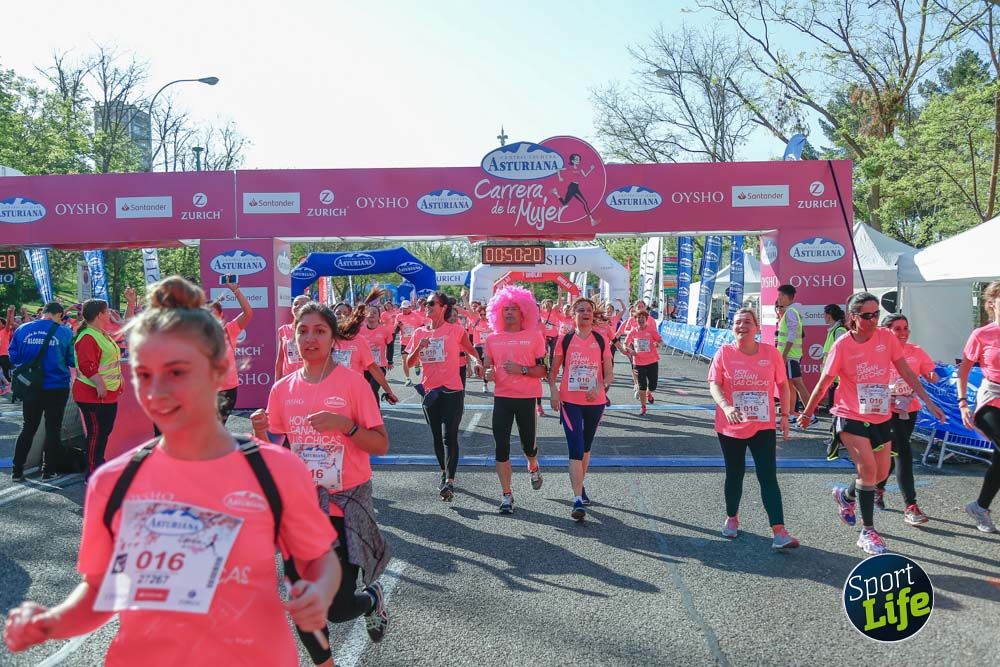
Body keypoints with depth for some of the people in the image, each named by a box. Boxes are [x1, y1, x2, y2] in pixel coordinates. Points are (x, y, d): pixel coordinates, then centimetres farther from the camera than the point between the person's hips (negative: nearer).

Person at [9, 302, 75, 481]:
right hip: (57, 387, -3)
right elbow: (73, 360, -4)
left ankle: (17, 471, 20)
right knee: (53, 429, 9)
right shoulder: (65, 332, -9)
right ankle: (49, 471, 14)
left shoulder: (22, 329, -1)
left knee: (28, 428, 16)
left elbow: (13, 355, 4)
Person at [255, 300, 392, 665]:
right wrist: (260, 433, -12)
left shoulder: (352, 382, -9)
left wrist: (346, 425, -23)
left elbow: (381, 445, -8)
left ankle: (372, 598, 33)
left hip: (345, 505, -3)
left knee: (336, 608, -2)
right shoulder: (282, 389, 2)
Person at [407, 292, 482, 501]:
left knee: (449, 437, -11)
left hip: (452, 391, -5)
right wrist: (420, 347, -12)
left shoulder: (455, 330, -4)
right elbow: (409, 363, 6)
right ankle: (444, 473, 33)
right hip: (430, 391, 5)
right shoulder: (419, 333, 7)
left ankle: (449, 482, -12)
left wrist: (476, 361, -12)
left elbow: (471, 350, 9)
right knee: (437, 437, 15)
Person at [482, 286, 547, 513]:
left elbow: (543, 370, -3)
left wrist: (522, 369, -19)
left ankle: (533, 467, 43)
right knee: (502, 447, 0)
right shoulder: (492, 339, 6)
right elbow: (486, 368, 12)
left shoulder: (534, 336, -2)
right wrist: (488, 373, -11)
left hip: (528, 398, -2)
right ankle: (506, 494, 11)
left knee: (529, 444, 6)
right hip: (502, 398, 2)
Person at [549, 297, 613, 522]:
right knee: (576, 449, -10)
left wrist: (600, 387, -18)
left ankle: (580, 485, 40)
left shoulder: (601, 341, 1)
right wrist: (553, 390, -13)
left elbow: (609, 374, 1)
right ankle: (578, 500, -11)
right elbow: (553, 371, 4)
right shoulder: (564, 340, -1)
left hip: (595, 402, 2)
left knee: (585, 447, 19)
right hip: (569, 401, -2)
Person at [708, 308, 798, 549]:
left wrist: (785, 416, 3)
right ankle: (732, 518, 36)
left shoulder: (771, 353, -2)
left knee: (768, 477, -6)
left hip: (763, 427, 0)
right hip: (731, 427, 0)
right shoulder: (724, 353, -5)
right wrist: (726, 406, -29)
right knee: (734, 474, 14)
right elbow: (714, 384, -11)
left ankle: (779, 532, -7)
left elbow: (783, 385, 7)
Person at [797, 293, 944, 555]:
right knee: (868, 469, -14)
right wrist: (807, 413, 2)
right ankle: (867, 532, -1)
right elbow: (823, 383, -5)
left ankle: (845, 496, 41)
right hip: (850, 416, -4)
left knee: (881, 473, 10)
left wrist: (928, 402, -2)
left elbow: (907, 373, 1)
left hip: (881, 417, 5)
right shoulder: (842, 345, -13)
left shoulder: (887, 337, -4)